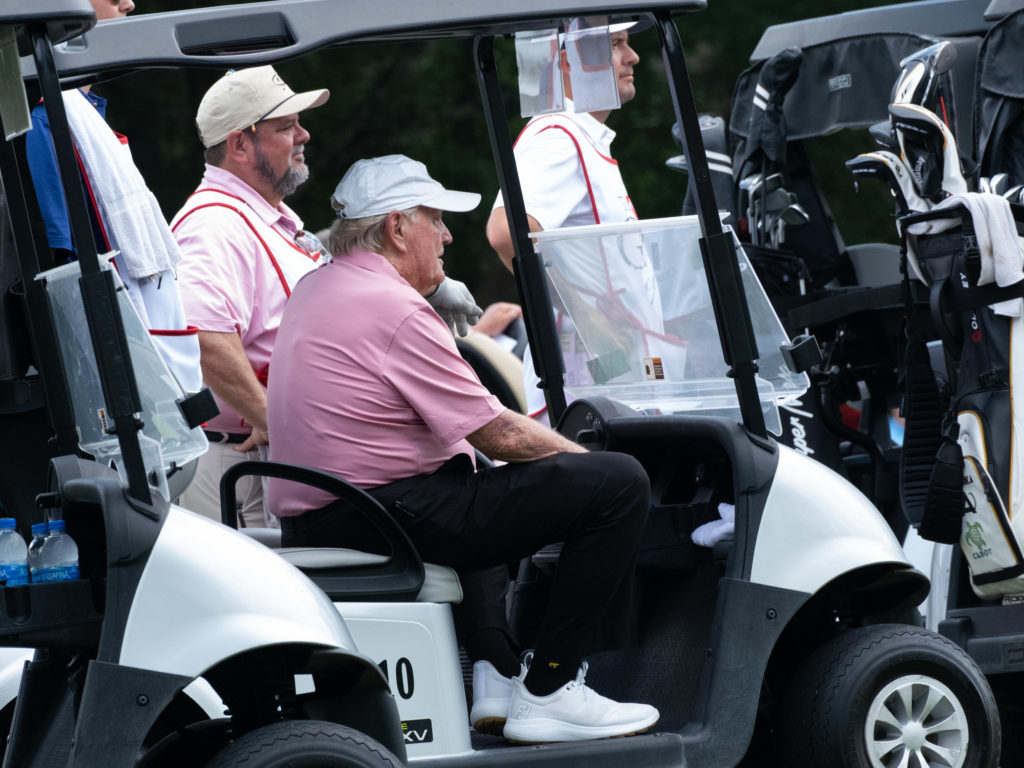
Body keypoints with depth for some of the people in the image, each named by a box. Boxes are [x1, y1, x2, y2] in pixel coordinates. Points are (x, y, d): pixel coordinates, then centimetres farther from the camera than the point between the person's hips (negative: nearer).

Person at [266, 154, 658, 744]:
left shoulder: (316, 290, 16)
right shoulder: (393, 310, -15)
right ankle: (546, 694, -9)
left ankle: (494, 674, 25)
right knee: (619, 484, -14)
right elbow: (501, 437, -12)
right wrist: (583, 457, 2)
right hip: (381, 524, -11)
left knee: (469, 475, 42)